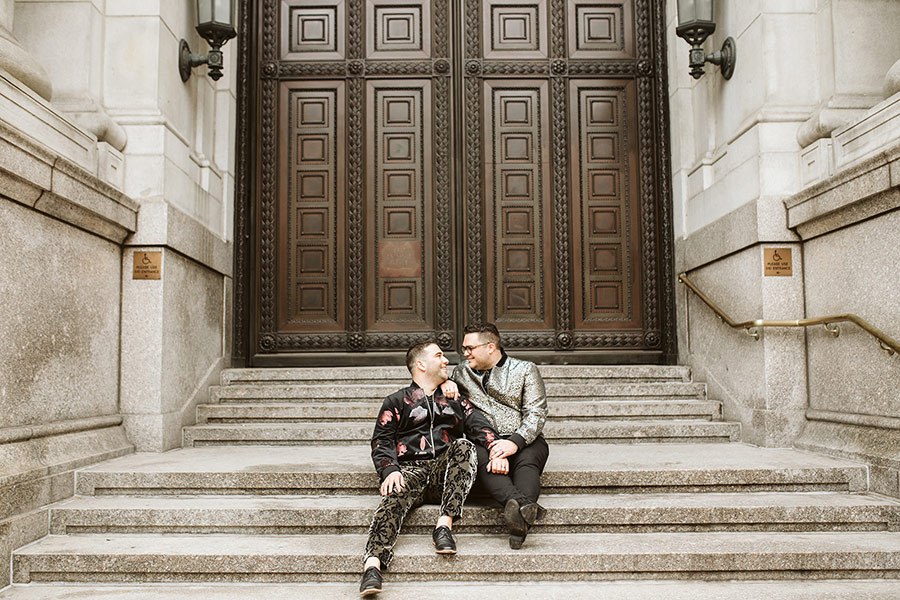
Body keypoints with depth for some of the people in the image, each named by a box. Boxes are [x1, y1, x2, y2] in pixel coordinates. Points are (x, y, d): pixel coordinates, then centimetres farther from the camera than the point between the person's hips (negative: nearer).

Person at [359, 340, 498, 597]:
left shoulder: (456, 400, 27)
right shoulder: (397, 401, 19)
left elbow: (481, 428, 11)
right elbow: (381, 441, 8)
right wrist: (390, 471, -14)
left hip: (445, 470, 2)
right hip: (411, 469, -1)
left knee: (464, 446, -28)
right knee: (395, 495, -33)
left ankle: (445, 524, -36)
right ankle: (373, 563, -51)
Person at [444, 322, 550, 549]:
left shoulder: (525, 369, 10)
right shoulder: (462, 371, 20)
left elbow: (536, 413, 0)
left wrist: (515, 442, -19)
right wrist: (446, 383, 7)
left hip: (523, 440, -1)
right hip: (483, 441, 1)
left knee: (527, 460, -36)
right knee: (480, 456, -36)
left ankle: (519, 523, -60)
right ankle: (523, 505, -58)